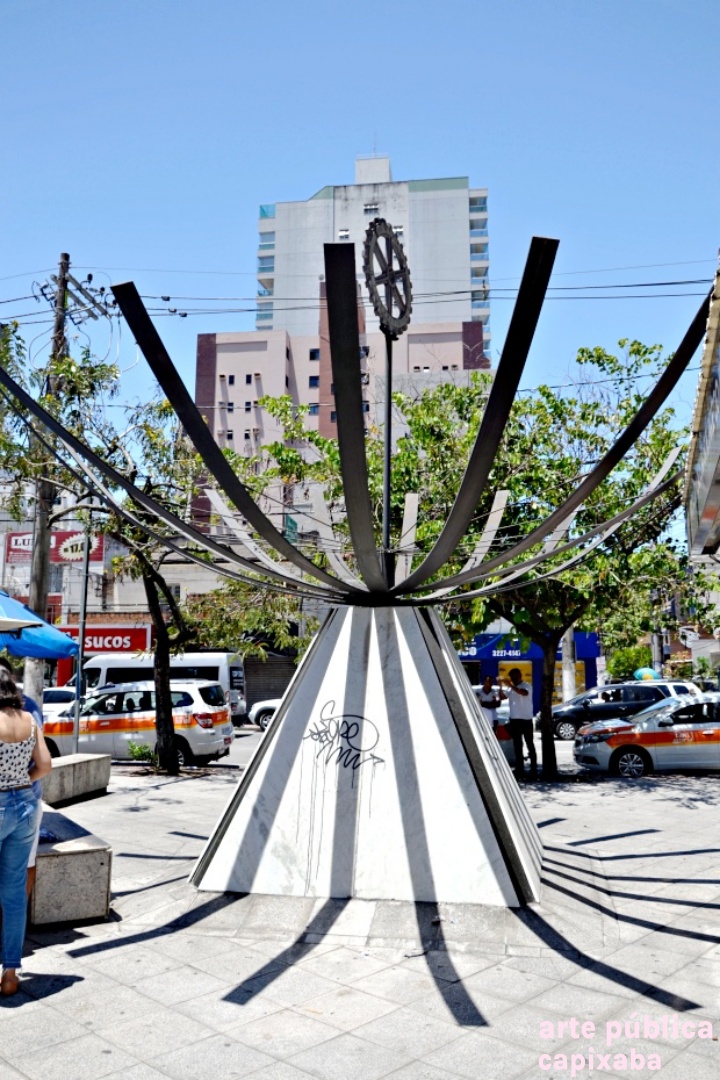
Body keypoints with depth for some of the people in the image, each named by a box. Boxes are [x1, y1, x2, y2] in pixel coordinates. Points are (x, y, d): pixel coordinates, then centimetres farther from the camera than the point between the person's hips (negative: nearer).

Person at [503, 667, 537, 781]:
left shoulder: (526, 686, -7)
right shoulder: (511, 688, 12)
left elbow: (524, 693, -29)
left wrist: (511, 685, -34)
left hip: (526, 719, -6)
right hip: (514, 719, 6)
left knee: (529, 744, -1)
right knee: (517, 746, 8)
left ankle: (533, 770, 2)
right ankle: (520, 769, 13)